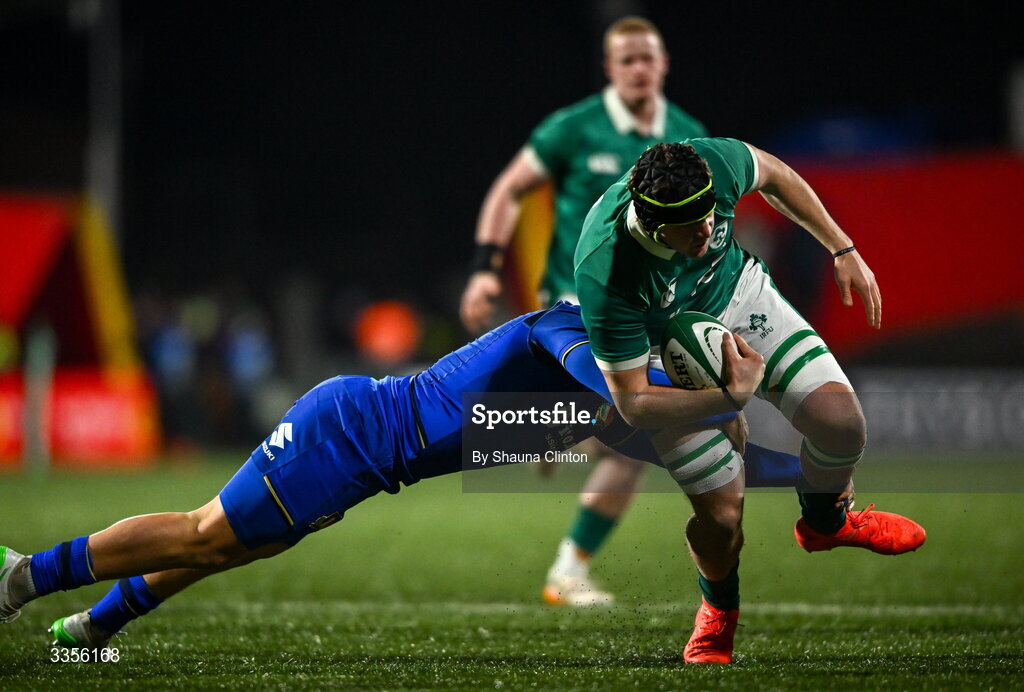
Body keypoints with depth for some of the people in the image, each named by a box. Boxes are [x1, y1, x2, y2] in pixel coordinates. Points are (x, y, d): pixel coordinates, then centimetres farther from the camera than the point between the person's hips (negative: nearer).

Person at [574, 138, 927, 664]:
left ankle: (825, 522, 25)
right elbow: (632, 403, -29)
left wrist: (843, 251, -1)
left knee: (842, 424, -12)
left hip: (739, 293, 4)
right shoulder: (603, 278, -40)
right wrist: (722, 399, -40)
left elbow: (773, 175, -4)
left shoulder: (713, 163, -32)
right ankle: (719, 606, 29)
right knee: (720, 513, -8)